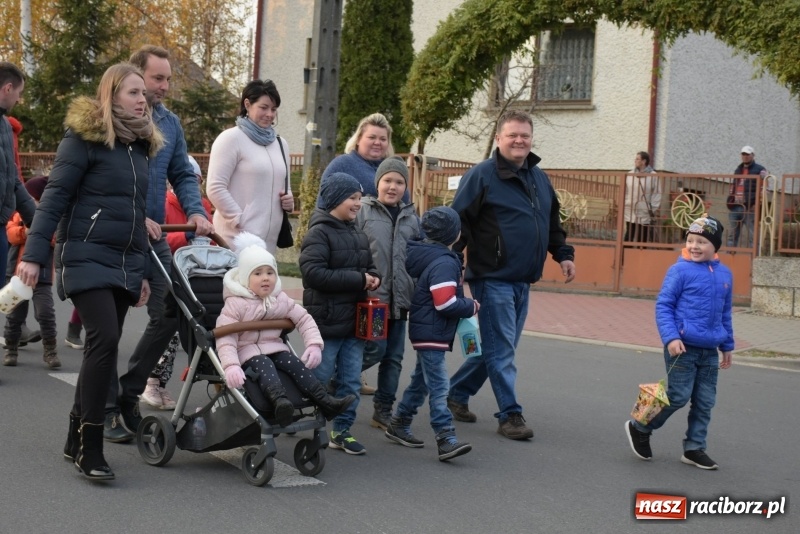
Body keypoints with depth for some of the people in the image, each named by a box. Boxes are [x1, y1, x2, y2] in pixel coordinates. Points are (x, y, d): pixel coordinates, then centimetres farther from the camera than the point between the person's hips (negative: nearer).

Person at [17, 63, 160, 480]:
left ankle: (76, 440, 17)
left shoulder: (141, 144, 15)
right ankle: (90, 446, -11)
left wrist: (143, 270, 20)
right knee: (105, 342, -18)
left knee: (102, 348, 7)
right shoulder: (83, 137, -6)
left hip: (123, 263, 7)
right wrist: (34, 254, -17)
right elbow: (55, 196, -10)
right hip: (86, 258, -7)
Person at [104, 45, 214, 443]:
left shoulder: (170, 123, 9)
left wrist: (195, 211, -5)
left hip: (153, 236, 6)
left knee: (168, 315, 1)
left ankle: (128, 393, 19)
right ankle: (107, 408, 12)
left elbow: (182, 175, 13)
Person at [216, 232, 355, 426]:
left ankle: (325, 401, -31)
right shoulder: (235, 303, -10)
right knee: (264, 366, -34)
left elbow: (304, 319, 12)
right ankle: (280, 401, -61)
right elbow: (225, 337, -19)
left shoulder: (281, 300, 8)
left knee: (296, 364, -20)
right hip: (247, 351, -5)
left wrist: (314, 344, -5)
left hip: (275, 348, 5)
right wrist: (231, 365, -35)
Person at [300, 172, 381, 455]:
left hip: (355, 321, 7)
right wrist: (358, 280, -20)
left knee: (351, 382, 10)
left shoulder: (359, 235, 13)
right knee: (319, 380, 3)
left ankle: (342, 431, 20)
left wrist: (373, 277, 1)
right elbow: (313, 273, -23)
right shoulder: (319, 233, -12)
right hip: (327, 321, -7)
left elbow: (369, 264, 27)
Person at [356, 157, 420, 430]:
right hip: (371, 296, -5)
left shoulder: (411, 218, 14)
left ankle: (383, 411, 18)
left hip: (399, 299, 5)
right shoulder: (363, 211, -2)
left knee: (394, 357, 8)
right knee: (375, 349, -11)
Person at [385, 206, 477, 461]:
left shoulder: (425, 255, 10)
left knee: (421, 380, 21)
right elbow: (446, 303, -25)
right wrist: (472, 306, -10)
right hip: (432, 334, -10)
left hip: (424, 332, 10)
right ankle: (446, 440, -13)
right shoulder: (444, 263, -20)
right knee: (439, 387, -11)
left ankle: (399, 424, 32)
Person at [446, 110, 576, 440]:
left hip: (523, 281, 8)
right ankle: (510, 415, 4)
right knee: (501, 350, -4)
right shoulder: (482, 175, -8)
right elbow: (460, 221, -12)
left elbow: (553, 223, 25)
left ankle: (457, 393, 29)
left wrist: (563, 254, 16)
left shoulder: (539, 178, 15)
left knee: (499, 347, 14)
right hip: (492, 279, -8)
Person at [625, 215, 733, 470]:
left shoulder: (725, 274, 9)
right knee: (679, 395, -4)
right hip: (682, 347, -6)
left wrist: (727, 346, 20)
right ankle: (639, 428, 16)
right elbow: (663, 306, -9)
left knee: (705, 401, 8)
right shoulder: (680, 270, -9)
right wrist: (671, 337, -19)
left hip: (709, 350, 6)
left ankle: (694, 448, 20)